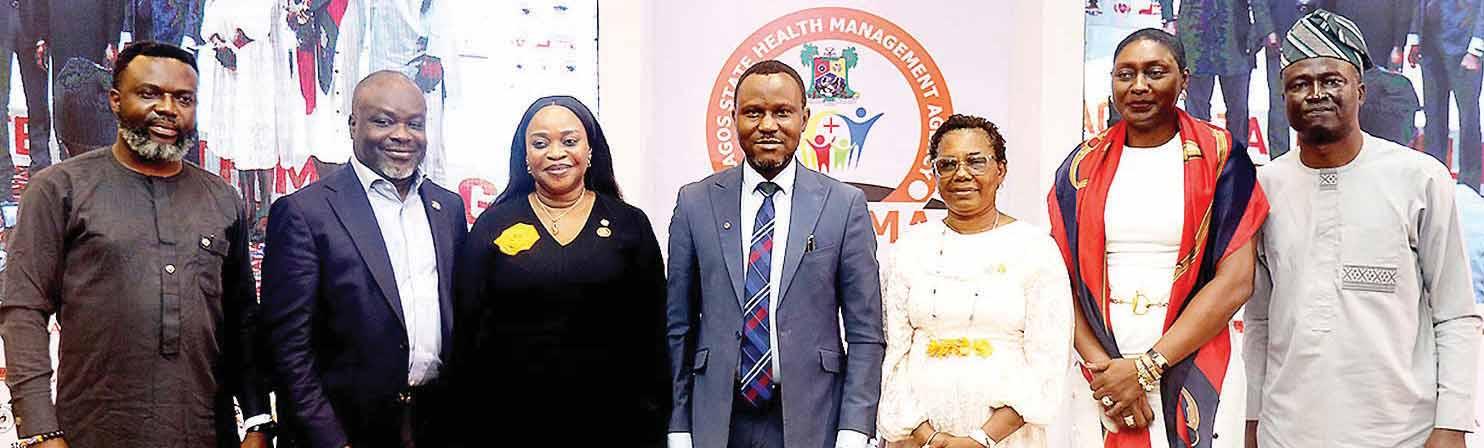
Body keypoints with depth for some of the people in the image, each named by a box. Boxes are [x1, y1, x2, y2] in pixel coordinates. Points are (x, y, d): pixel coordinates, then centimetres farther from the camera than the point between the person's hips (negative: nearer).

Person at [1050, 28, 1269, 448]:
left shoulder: (1219, 156, -3)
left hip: (1195, 377, -2)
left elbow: (1235, 281, -10)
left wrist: (1147, 367, -14)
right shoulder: (1083, 165, 4)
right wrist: (1100, 365, -13)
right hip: (1101, 372, 2)